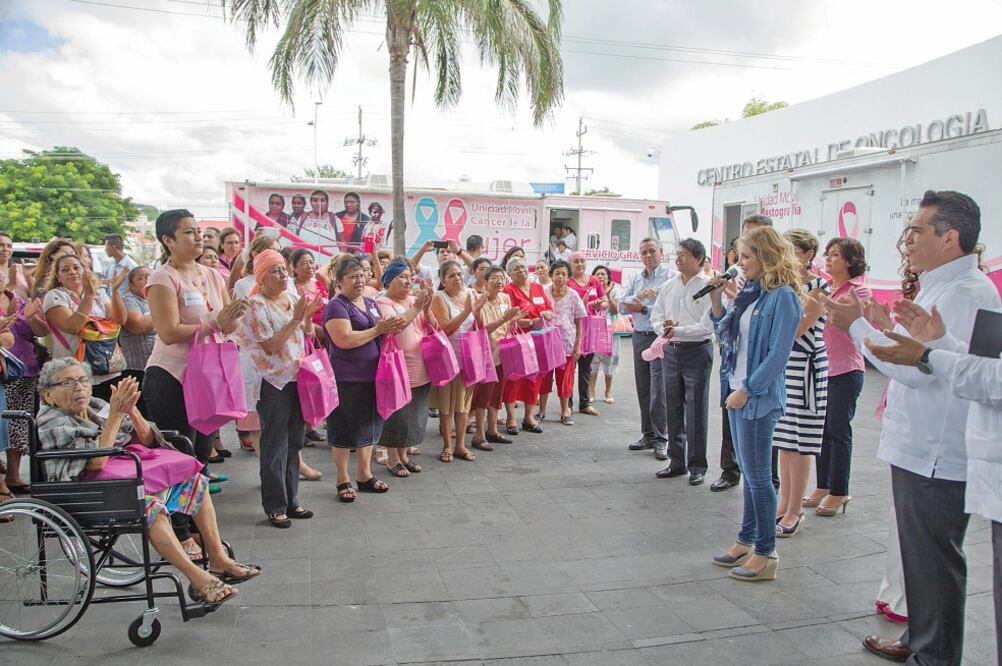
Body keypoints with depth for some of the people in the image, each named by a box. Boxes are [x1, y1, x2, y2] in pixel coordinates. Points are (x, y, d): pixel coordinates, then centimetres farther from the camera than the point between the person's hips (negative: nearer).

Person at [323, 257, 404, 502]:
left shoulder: (370, 303, 14)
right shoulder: (336, 306, -11)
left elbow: (381, 332, 22)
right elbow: (345, 340, -23)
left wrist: (392, 327, -1)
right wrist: (377, 330, -17)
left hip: (372, 376, 8)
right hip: (346, 379, -8)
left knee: (368, 426, 15)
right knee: (345, 429, 3)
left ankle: (364, 475, 28)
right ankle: (343, 480, 15)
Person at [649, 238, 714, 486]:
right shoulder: (669, 285, 9)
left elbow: (708, 326, -16)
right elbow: (656, 316, 10)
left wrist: (677, 331, -20)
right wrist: (663, 328, -10)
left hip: (697, 351, -6)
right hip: (670, 351, 6)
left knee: (696, 411, 1)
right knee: (673, 409, 12)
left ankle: (697, 466, 12)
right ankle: (677, 461, 24)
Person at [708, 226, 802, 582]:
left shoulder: (783, 297, -14)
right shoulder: (749, 292, 10)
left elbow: (777, 355, -18)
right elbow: (725, 333, 16)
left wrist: (746, 390, -17)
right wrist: (715, 299, 4)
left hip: (759, 396, -8)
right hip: (737, 392, 8)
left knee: (758, 475, 0)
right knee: (749, 473, 16)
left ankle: (765, 554, 12)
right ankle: (746, 542, 27)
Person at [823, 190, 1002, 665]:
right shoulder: (939, 286, 14)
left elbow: (920, 368, -25)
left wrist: (858, 325, -17)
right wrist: (887, 330, 8)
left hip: (936, 456, -10)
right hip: (917, 449, 11)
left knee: (934, 563, 4)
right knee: (920, 555, 22)